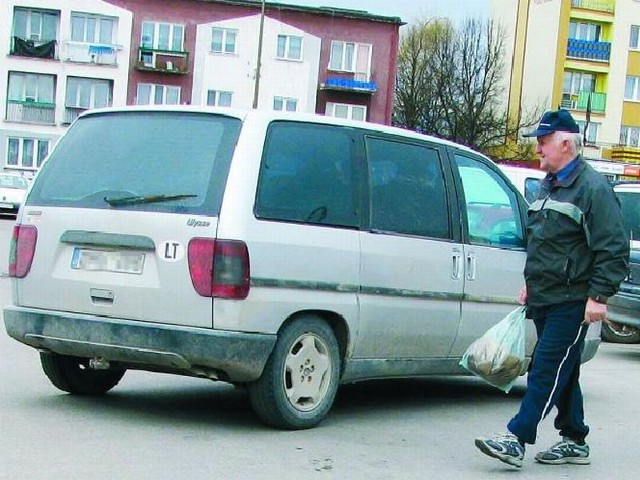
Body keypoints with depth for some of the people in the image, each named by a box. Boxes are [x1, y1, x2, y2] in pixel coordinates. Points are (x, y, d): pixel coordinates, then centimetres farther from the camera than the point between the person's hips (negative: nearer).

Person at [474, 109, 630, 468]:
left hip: (572, 303, -9)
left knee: (547, 369, -10)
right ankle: (575, 442, 23)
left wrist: (598, 296, -19)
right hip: (544, 300, 9)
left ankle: (517, 439, -11)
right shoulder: (548, 186, 17)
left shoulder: (593, 189, -12)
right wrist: (531, 284, 24)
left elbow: (614, 250, -16)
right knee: (562, 372, 14)